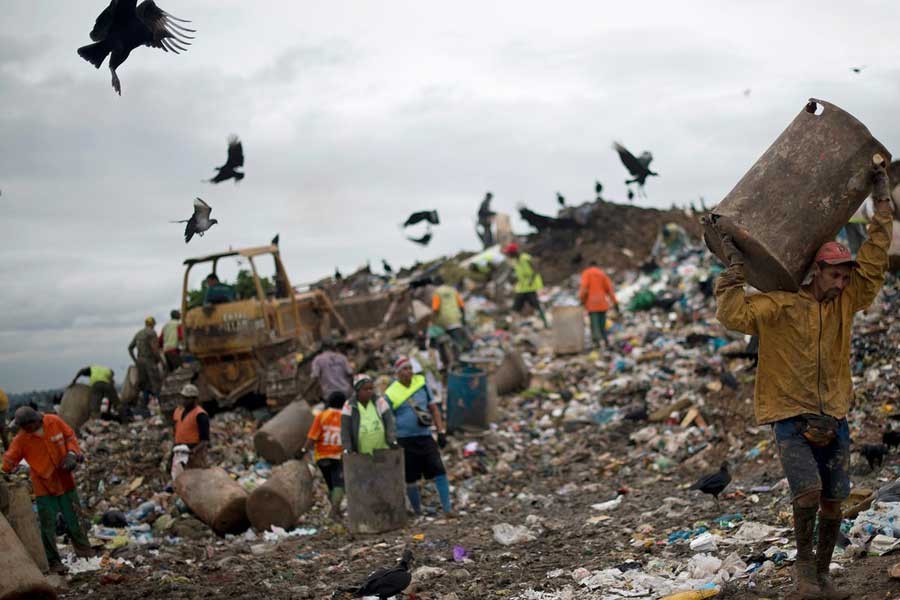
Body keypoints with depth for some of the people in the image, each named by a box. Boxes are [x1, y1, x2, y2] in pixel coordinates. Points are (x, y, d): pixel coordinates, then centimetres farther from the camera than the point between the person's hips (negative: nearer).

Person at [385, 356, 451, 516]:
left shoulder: (421, 383, 3)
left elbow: (433, 408, 10)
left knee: (439, 471, -7)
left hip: (425, 437, 3)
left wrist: (441, 432, 4)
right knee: (410, 479, 5)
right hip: (405, 441, -3)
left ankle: (447, 509, -1)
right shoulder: (391, 394, -7)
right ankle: (418, 512, 20)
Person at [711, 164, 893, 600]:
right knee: (809, 490, -21)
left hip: (834, 418, 5)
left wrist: (882, 204, 1)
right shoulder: (781, 304, -7)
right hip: (791, 417, -5)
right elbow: (734, 316, -19)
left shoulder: (845, 302, 7)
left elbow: (873, 262, 3)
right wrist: (735, 268, -20)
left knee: (833, 501, 5)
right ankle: (804, 561, 3)